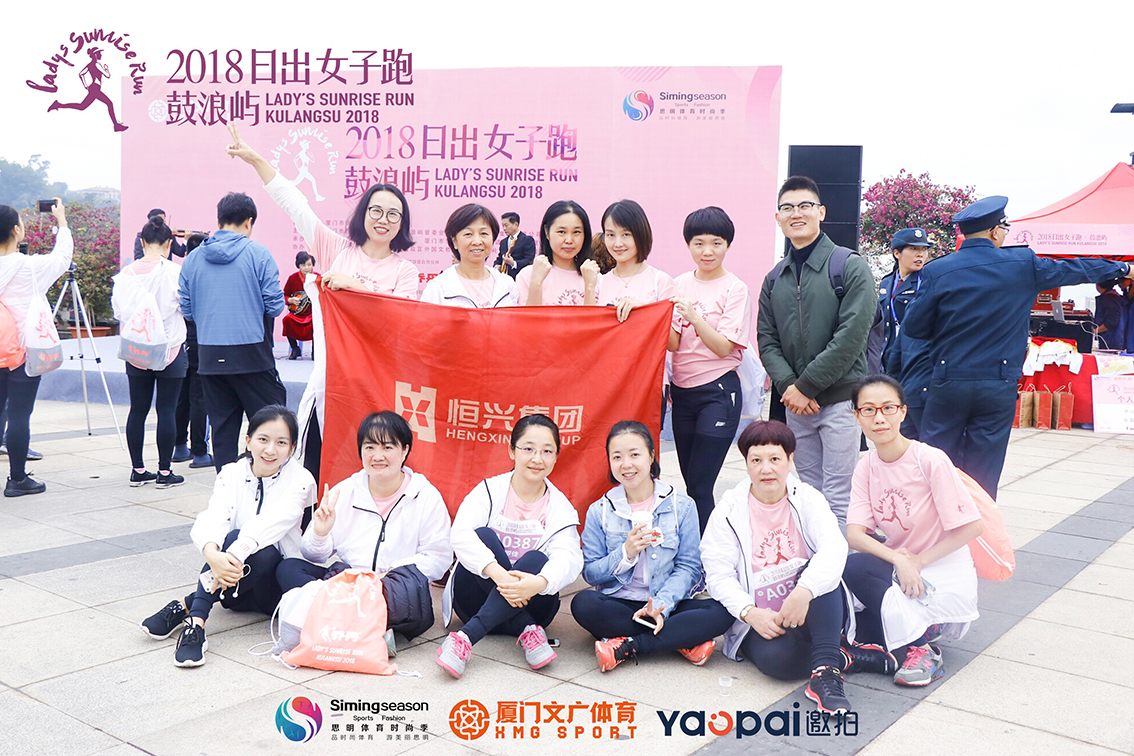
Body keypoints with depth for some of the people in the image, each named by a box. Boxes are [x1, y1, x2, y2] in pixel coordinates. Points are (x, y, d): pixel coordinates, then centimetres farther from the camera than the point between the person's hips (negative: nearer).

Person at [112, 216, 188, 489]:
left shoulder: (126, 274, 0)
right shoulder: (173, 272, -12)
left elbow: (117, 312, 8)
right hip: (170, 349, -4)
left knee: (137, 410, 10)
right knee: (167, 410, 1)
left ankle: (138, 470, 16)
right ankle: (164, 472, 4)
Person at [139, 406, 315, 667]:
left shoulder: (299, 480, -9)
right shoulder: (231, 474, -1)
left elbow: (271, 522, -27)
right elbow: (212, 518, -19)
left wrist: (236, 554, -43)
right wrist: (212, 554, -41)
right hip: (236, 586, 2)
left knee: (264, 553, -35)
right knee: (233, 537, -31)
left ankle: (186, 607, -28)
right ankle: (195, 622, -32)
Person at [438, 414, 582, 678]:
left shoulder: (560, 508, 0)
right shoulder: (489, 490, -3)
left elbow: (568, 558, -19)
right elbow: (461, 535, -22)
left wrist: (539, 583, -43)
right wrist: (498, 574, -39)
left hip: (528, 605, 1)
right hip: (477, 601, 0)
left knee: (535, 560, -30)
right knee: (484, 535, -26)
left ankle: (466, 637, -39)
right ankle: (527, 631, -31)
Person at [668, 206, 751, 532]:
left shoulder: (735, 289, -5)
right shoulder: (680, 284, 8)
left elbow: (724, 347, -13)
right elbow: (673, 344, 0)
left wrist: (693, 315, -26)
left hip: (718, 391, -5)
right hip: (683, 391, 5)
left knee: (699, 484, -9)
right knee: (690, 480, 11)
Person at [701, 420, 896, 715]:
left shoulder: (807, 499, 0)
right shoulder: (730, 510, -1)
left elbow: (835, 546, -19)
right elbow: (719, 575, -8)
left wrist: (804, 591, -37)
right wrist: (750, 613, -26)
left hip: (811, 617, 2)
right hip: (762, 623, -1)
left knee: (817, 573, -30)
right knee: (776, 657, -34)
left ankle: (825, 669, -33)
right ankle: (846, 657, -13)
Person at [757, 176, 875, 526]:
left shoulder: (850, 267, -5)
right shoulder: (775, 278, 13)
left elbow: (851, 336, -13)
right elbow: (767, 340, 9)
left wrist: (805, 386, -13)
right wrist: (788, 385, -8)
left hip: (840, 399, -5)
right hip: (796, 405, 5)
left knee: (838, 498, -4)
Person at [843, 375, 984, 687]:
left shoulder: (930, 460, -17)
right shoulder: (866, 468, -1)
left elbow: (972, 526, -16)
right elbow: (854, 533, -11)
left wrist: (918, 561, -17)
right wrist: (899, 559, -28)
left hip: (944, 576, -6)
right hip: (898, 569, 6)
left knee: (855, 566, -28)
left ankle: (921, 649, -11)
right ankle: (922, 629, 4)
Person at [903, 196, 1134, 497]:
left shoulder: (937, 272, -6)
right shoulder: (1023, 266, -2)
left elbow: (913, 327, -2)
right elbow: (1076, 268, 15)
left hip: (949, 384, 0)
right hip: (999, 387, 1)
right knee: (983, 475, 9)